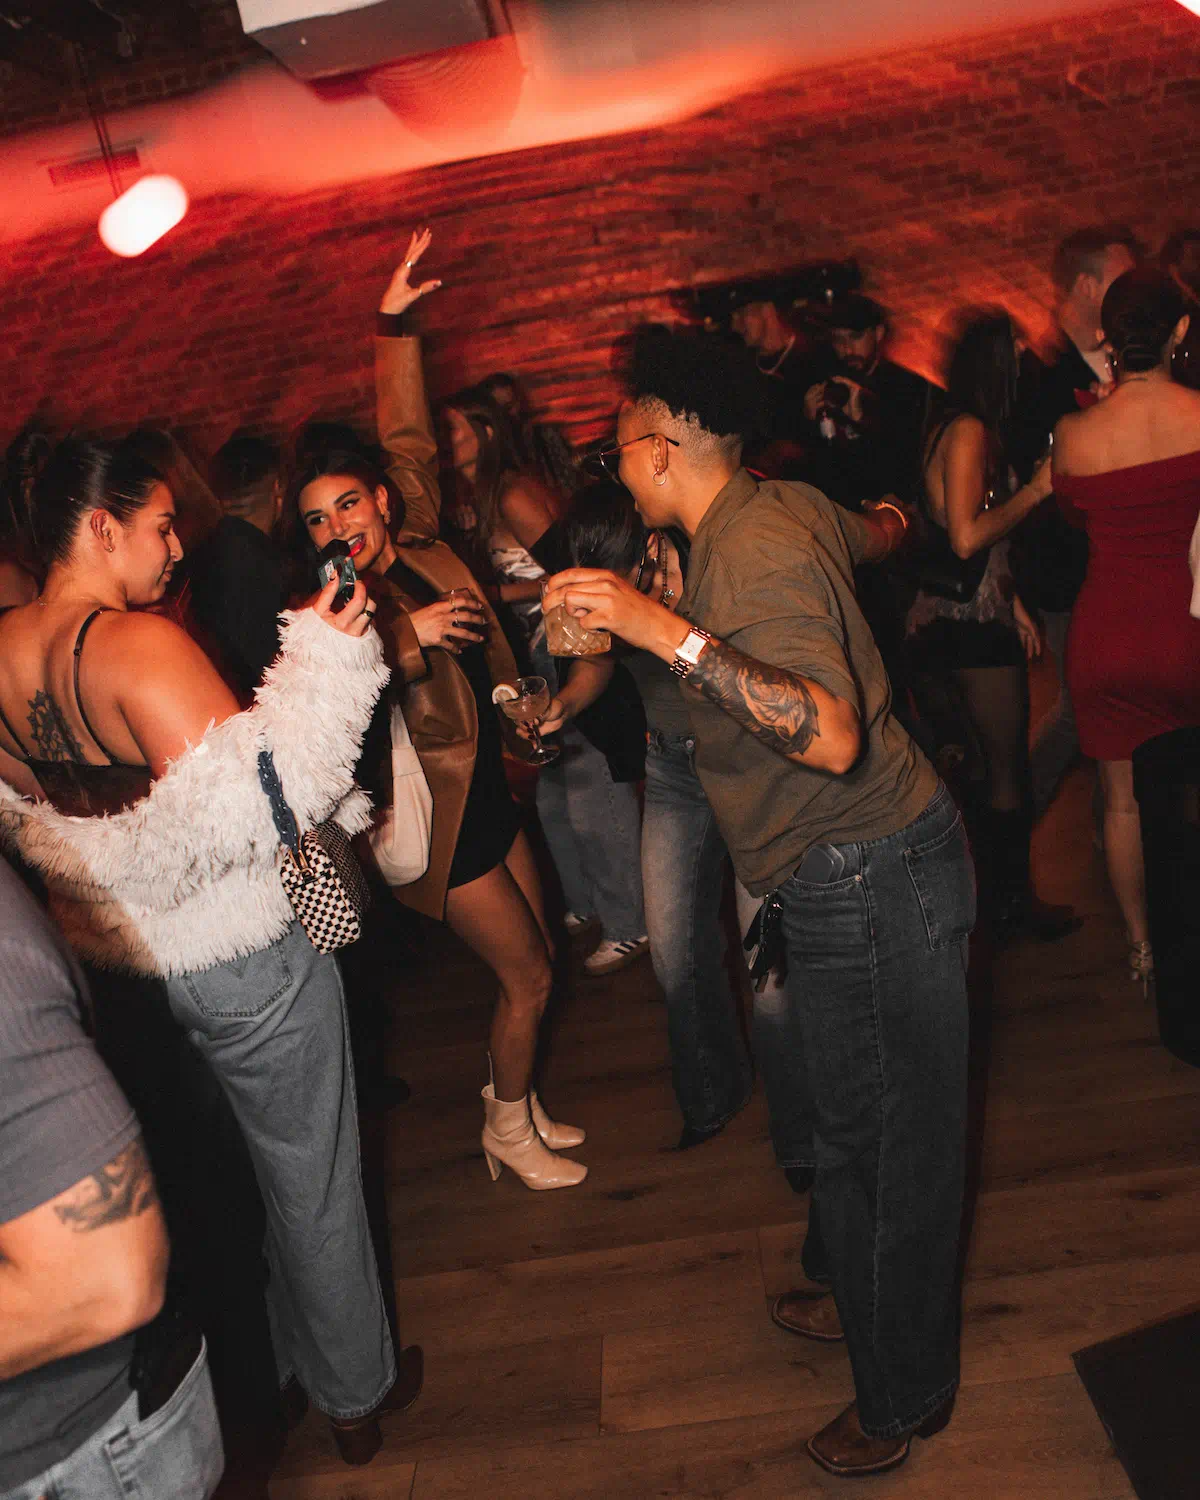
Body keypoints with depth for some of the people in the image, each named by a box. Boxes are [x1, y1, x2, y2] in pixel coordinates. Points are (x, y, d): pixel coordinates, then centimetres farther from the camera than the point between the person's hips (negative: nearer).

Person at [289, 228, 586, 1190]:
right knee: (528, 976, 3)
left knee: (535, 961, 17)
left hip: (489, 790, 7)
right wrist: (409, 635, -43)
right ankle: (509, 1129, 26)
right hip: (438, 820, -7)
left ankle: (514, 1107, 37)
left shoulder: (419, 544, -1)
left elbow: (407, 438, 6)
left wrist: (395, 327, 3)